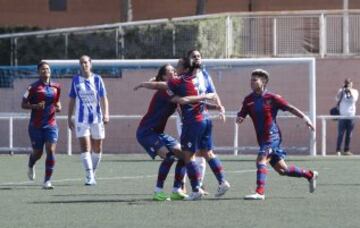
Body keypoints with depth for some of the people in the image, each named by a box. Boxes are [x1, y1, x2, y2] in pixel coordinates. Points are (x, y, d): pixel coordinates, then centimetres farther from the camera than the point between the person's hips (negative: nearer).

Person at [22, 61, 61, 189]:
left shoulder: (56, 87, 7)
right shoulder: (33, 87, -6)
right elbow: (23, 104, -3)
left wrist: (58, 107, 0)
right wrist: (35, 106, -20)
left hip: (51, 124, 2)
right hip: (36, 125, -2)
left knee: (51, 150, -14)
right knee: (38, 152, 7)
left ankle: (47, 181, -10)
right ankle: (31, 166, 45)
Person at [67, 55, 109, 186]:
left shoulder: (97, 79, 3)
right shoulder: (76, 80, 5)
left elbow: (103, 98, -1)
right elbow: (72, 100, 11)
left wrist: (106, 114, -16)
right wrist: (69, 118, 9)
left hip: (96, 118, 1)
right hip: (81, 119, -1)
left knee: (97, 149, 7)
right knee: (85, 148, -12)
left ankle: (92, 174, 23)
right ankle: (89, 176, -14)